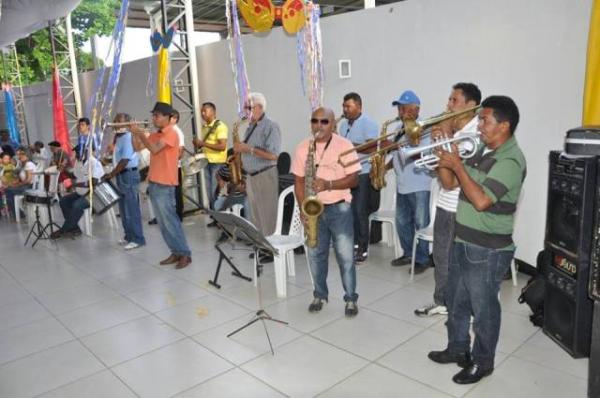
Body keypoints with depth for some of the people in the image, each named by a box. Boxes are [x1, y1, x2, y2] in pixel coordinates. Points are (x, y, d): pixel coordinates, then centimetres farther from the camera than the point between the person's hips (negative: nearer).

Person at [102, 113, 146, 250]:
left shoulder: (128, 137, -15)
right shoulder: (119, 137, 15)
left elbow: (125, 160, -20)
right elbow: (117, 157, 17)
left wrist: (111, 174, -17)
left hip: (129, 174, -10)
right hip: (122, 175, 10)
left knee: (132, 208, -7)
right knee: (124, 208, 15)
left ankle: (138, 239, -1)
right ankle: (129, 236, 25)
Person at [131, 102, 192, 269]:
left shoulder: (171, 133, -10)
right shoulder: (155, 135, 16)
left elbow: (154, 149, -21)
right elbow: (137, 147, 15)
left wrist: (140, 133, -15)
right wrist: (135, 133, 2)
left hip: (164, 185, -9)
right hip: (153, 183, 9)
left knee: (170, 220, -7)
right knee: (163, 222, 9)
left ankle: (185, 254, 1)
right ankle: (176, 252, 16)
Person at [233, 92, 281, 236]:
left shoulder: (271, 127, -12)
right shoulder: (250, 127, 15)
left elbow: (273, 155, -22)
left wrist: (248, 149, -20)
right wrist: (240, 150, 5)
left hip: (265, 176, -8)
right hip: (250, 176, 8)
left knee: (267, 216, -5)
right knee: (254, 216, 13)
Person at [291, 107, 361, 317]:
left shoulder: (344, 145, -8)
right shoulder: (302, 148, 1)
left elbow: (353, 179, -9)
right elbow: (299, 181, 4)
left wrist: (329, 185, -24)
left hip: (339, 208, -3)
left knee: (345, 255, 0)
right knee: (315, 254, 10)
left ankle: (351, 298, 16)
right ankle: (320, 295, 27)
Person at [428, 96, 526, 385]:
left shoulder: (510, 160, -20)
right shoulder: (482, 151, 8)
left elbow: (481, 201, -28)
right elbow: (450, 184, 11)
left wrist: (458, 166, -22)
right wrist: (442, 156, -5)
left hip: (488, 250, -9)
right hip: (463, 242, 9)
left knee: (482, 308, 8)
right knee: (455, 300, 20)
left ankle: (482, 362, 27)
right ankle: (458, 348, 39)